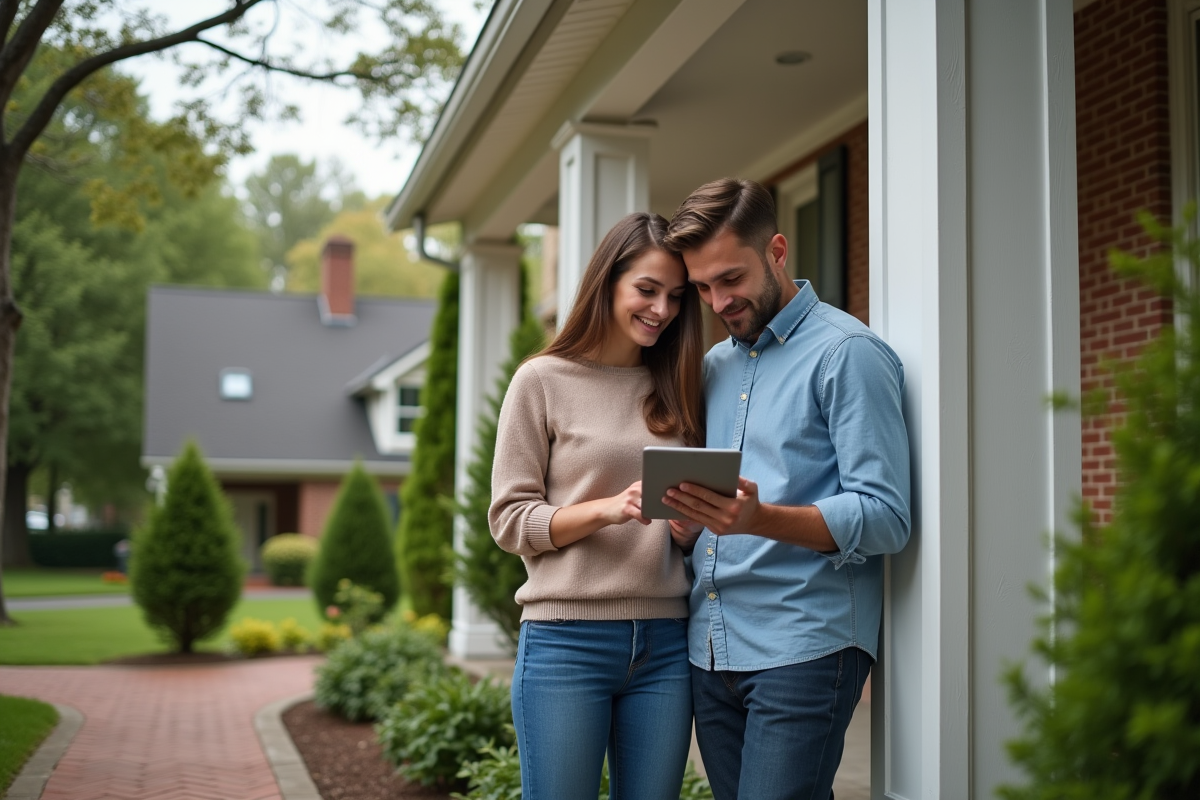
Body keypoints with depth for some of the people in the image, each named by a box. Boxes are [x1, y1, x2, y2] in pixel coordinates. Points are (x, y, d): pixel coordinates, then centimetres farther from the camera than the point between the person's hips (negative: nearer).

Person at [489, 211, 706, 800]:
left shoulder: (676, 389, 13)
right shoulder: (544, 381, 1)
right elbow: (510, 519, -2)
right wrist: (607, 509, -17)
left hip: (664, 644, 4)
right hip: (567, 640, -4)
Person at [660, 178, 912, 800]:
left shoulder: (846, 353, -6)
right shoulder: (714, 366, 18)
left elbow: (885, 518, -13)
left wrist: (759, 519, -27)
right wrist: (687, 517, -1)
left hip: (803, 648, -7)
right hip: (711, 648, 7)